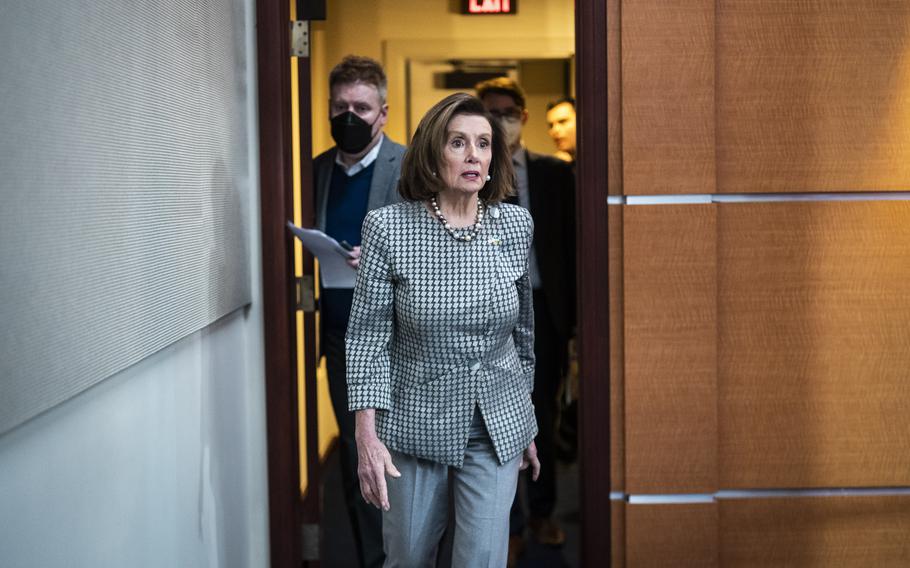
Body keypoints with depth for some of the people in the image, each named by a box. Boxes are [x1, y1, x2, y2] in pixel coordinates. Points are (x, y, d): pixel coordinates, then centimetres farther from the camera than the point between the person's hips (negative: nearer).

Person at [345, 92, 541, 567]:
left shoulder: (516, 225, -2)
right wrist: (367, 436, -15)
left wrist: (527, 425, 15)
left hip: (497, 425, 2)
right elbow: (366, 336, -9)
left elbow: (522, 326, 9)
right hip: (414, 423, -1)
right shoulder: (388, 228, -11)